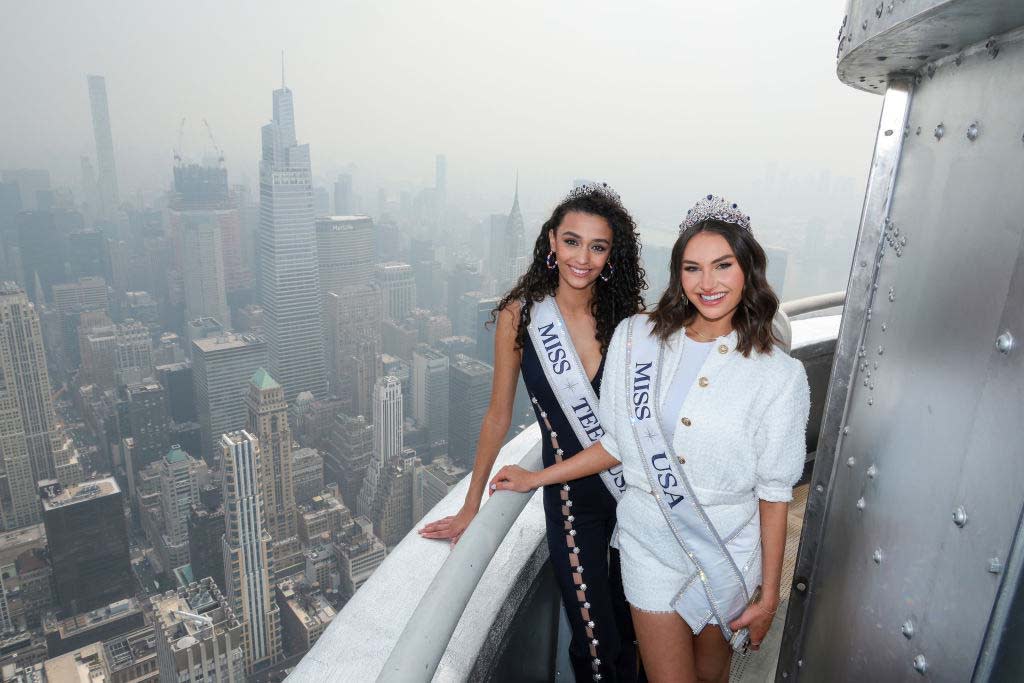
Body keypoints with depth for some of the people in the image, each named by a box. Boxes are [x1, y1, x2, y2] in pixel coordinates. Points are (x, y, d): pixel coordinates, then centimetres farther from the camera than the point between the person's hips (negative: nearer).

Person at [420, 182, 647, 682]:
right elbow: (499, 414, -2)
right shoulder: (520, 315, -10)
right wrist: (471, 506, 3)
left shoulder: (626, 316, -6)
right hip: (571, 496, -2)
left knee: (631, 623, 19)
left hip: (634, 487, 2)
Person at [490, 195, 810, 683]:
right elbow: (619, 441, 2)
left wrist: (768, 595, -3)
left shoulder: (779, 375, -11)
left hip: (728, 551, 0)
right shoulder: (638, 339, -8)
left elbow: (774, 492, -7)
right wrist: (537, 478, 7)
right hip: (650, 540, 0)